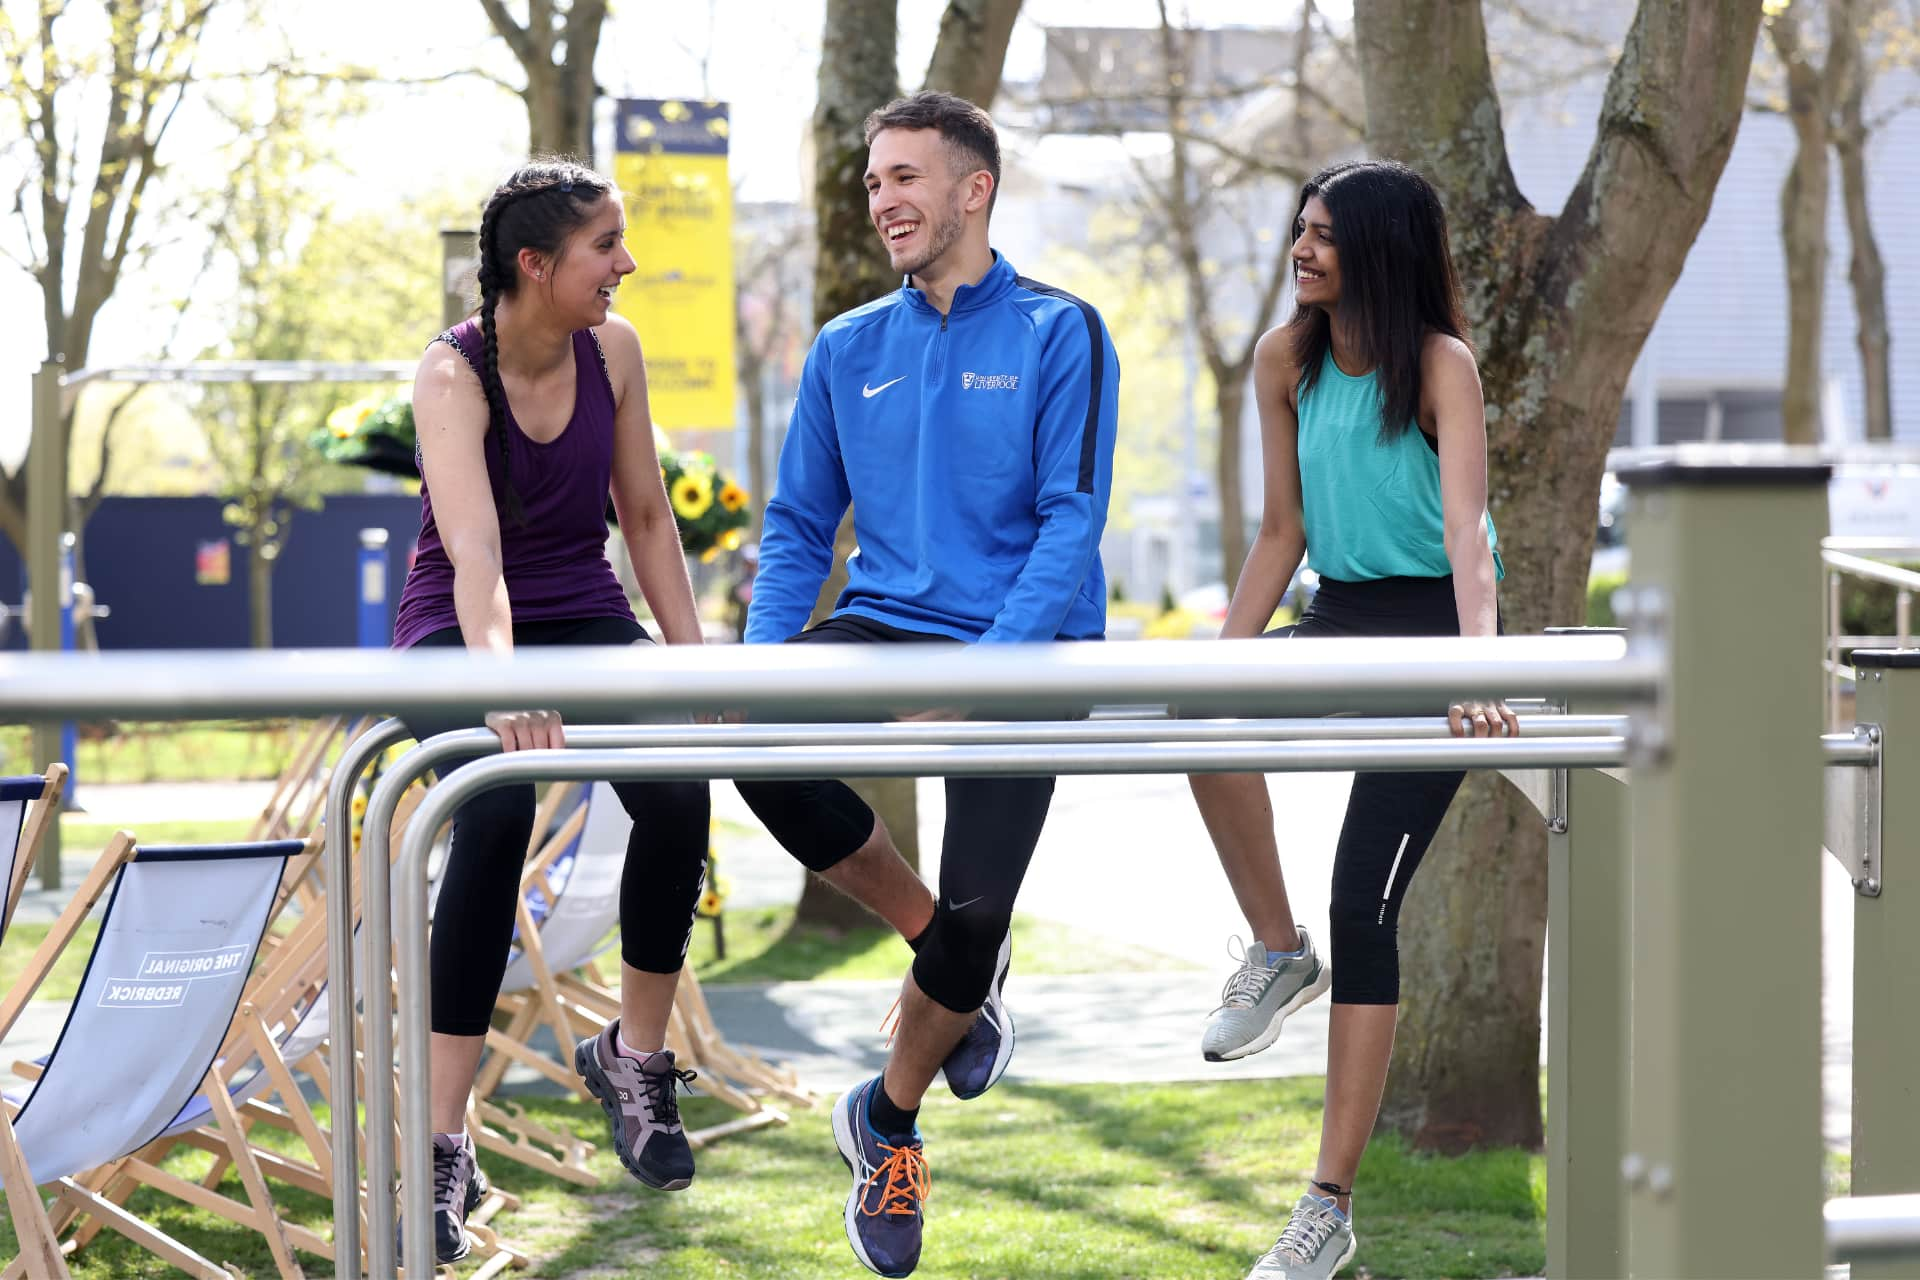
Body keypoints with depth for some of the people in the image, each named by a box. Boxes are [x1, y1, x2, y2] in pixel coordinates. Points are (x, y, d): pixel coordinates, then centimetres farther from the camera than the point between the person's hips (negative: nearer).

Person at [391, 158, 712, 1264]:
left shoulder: (613, 351, -4)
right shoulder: (452, 374, -19)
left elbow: (646, 514, 7)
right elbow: (475, 550, -34)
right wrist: (504, 679, -50)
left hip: (586, 615, 4)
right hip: (461, 627, -4)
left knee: (680, 794, -24)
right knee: (496, 813, -32)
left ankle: (637, 1055, 0)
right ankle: (444, 1146, -26)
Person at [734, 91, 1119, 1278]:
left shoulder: (1058, 334, -3)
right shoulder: (849, 351, 11)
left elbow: (1072, 521, -9)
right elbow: (800, 524, 13)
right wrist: (761, 659, -5)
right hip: (884, 627, 4)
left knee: (972, 923, -12)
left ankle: (891, 1119, 20)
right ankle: (942, 946, -4)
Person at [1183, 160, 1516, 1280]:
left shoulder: (1440, 363, -14)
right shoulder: (1287, 360, 3)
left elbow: (1466, 526, -27)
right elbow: (1284, 533, 9)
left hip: (1430, 623, -5)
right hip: (1341, 617, 5)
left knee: (1365, 906, -9)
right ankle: (1277, 955, -8)